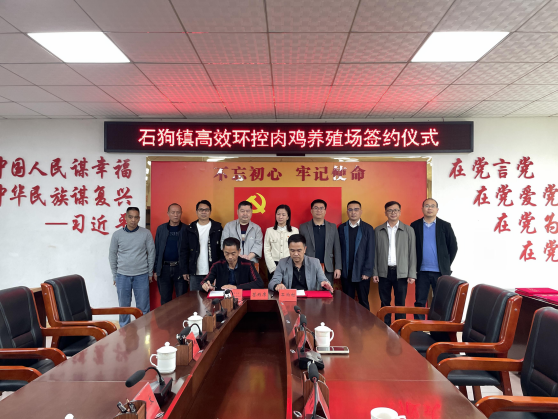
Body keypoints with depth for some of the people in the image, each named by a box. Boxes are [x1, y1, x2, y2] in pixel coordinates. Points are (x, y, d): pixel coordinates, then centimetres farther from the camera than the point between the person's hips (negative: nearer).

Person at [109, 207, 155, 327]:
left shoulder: (146, 233, -3)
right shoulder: (117, 234, 0)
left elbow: (151, 253, 3)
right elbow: (112, 255, 7)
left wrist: (150, 273, 3)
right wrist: (114, 275, 7)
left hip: (142, 275, -1)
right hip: (122, 275, 1)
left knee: (143, 306, 4)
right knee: (124, 305, 11)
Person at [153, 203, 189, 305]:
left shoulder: (186, 229, 0)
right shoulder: (161, 229, 8)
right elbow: (156, 250, 8)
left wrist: (187, 271, -9)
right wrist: (155, 270, 4)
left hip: (180, 269, -2)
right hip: (164, 269, 2)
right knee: (165, 300, 10)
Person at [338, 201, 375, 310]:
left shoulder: (368, 228, 1)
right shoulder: (342, 228, 7)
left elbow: (371, 252, -3)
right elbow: (338, 249, 5)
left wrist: (367, 272, -9)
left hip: (361, 273, -2)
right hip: (346, 273, 2)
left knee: (363, 302, 4)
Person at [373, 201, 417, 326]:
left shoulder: (408, 230, 4)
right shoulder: (378, 230, 6)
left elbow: (412, 253, 2)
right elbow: (375, 253, 6)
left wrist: (412, 274, -3)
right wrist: (375, 272, 1)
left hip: (401, 272, -1)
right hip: (384, 272, 1)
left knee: (400, 303, 4)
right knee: (385, 303, 7)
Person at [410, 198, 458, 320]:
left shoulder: (445, 226, 3)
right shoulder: (415, 226, 3)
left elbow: (453, 247, 7)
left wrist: (447, 264, 4)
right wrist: (414, 266, 1)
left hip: (440, 271, 0)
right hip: (422, 271, 0)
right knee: (419, 302, 6)